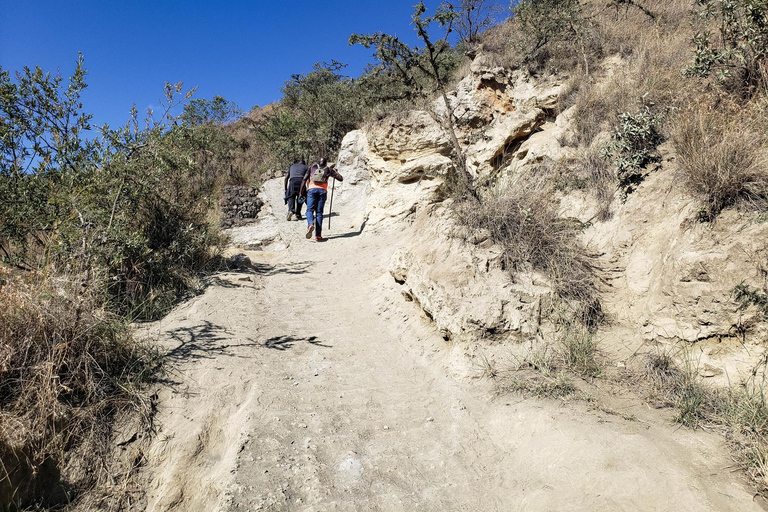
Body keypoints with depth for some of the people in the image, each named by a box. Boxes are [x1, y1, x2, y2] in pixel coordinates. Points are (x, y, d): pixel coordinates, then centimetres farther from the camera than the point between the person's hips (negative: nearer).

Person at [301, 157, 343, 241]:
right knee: (319, 213, 4)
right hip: (323, 191, 1)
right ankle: (318, 235, -2)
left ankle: (310, 224, -31)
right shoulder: (328, 169, 21)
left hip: (312, 189, -1)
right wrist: (335, 171, 39)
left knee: (310, 210, 2)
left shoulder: (312, 167, 20)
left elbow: (304, 179, 9)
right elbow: (341, 178, 20)